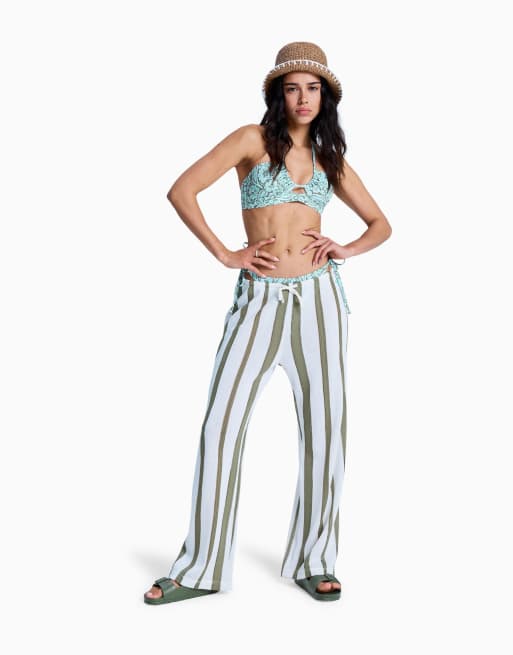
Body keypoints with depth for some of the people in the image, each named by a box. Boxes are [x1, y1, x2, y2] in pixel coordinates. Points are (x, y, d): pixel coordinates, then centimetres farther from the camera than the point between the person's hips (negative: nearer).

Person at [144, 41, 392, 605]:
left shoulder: (330, 157, 14)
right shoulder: (254, 139, 3)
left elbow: (381, 224, 21)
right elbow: (181, 191, -5)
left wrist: (348, 249, 1)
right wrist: (225, 254, -7)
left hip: (319, 295, 3)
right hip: (259, 299, -3)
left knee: (325, 431, 3)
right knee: (221, 427, -5)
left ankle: (312, 562, 19)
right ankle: (200, 569, 9)